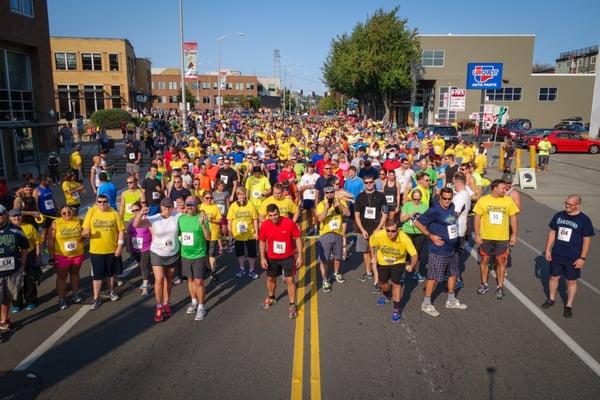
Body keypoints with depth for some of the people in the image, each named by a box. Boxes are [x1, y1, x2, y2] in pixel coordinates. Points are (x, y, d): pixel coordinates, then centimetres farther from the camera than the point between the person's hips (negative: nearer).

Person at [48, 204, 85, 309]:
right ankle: (61, 299, 20)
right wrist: (52, 257, -11)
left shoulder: (79, 221, -5)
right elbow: (50, 241, -9)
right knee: (61, 277, 7)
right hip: (61, 255, -2)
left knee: (75, 273, 20)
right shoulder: (56, 223, -11)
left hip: (77, 254, 3)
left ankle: (75, 293, 37)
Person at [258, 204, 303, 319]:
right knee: (270, 279, 19)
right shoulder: (265, 225, -14)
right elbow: (262, 241, 0)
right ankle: (271, 298, 46)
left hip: (288, 257, -3)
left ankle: (292, 305, 16)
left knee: (290, 280, 0)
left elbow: (298, 238, -12)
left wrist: (300, 256, -13)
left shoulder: (289, 223, -22)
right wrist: (262, 258, -3)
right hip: (272, 258, 3)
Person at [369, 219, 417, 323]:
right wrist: (373, 256, -11)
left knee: (396, 283, -13)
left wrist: (411, 266, -41)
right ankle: (385, 296, 52)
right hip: (382, 262, 2)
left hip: (398, 262, -2)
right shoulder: (379, 235, -32)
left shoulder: (405, 239, -36)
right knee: (383, 282, 17)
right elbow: (371, 242, -9)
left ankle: (396, 310, 6)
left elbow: (414, 254, -29)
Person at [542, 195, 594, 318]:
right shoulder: (559, 215, -1)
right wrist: (547, 249, 5)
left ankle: (569, 305, 24)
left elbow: (587, 240, -8)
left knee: (571, 281, 9)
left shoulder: (584, 220, -11)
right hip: (556, 255, 3)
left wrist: (582, 258, -11)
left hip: (573, 258, -3)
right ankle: (551, 299, 34)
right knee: (554, 277, 15)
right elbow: (552, 232, 8)